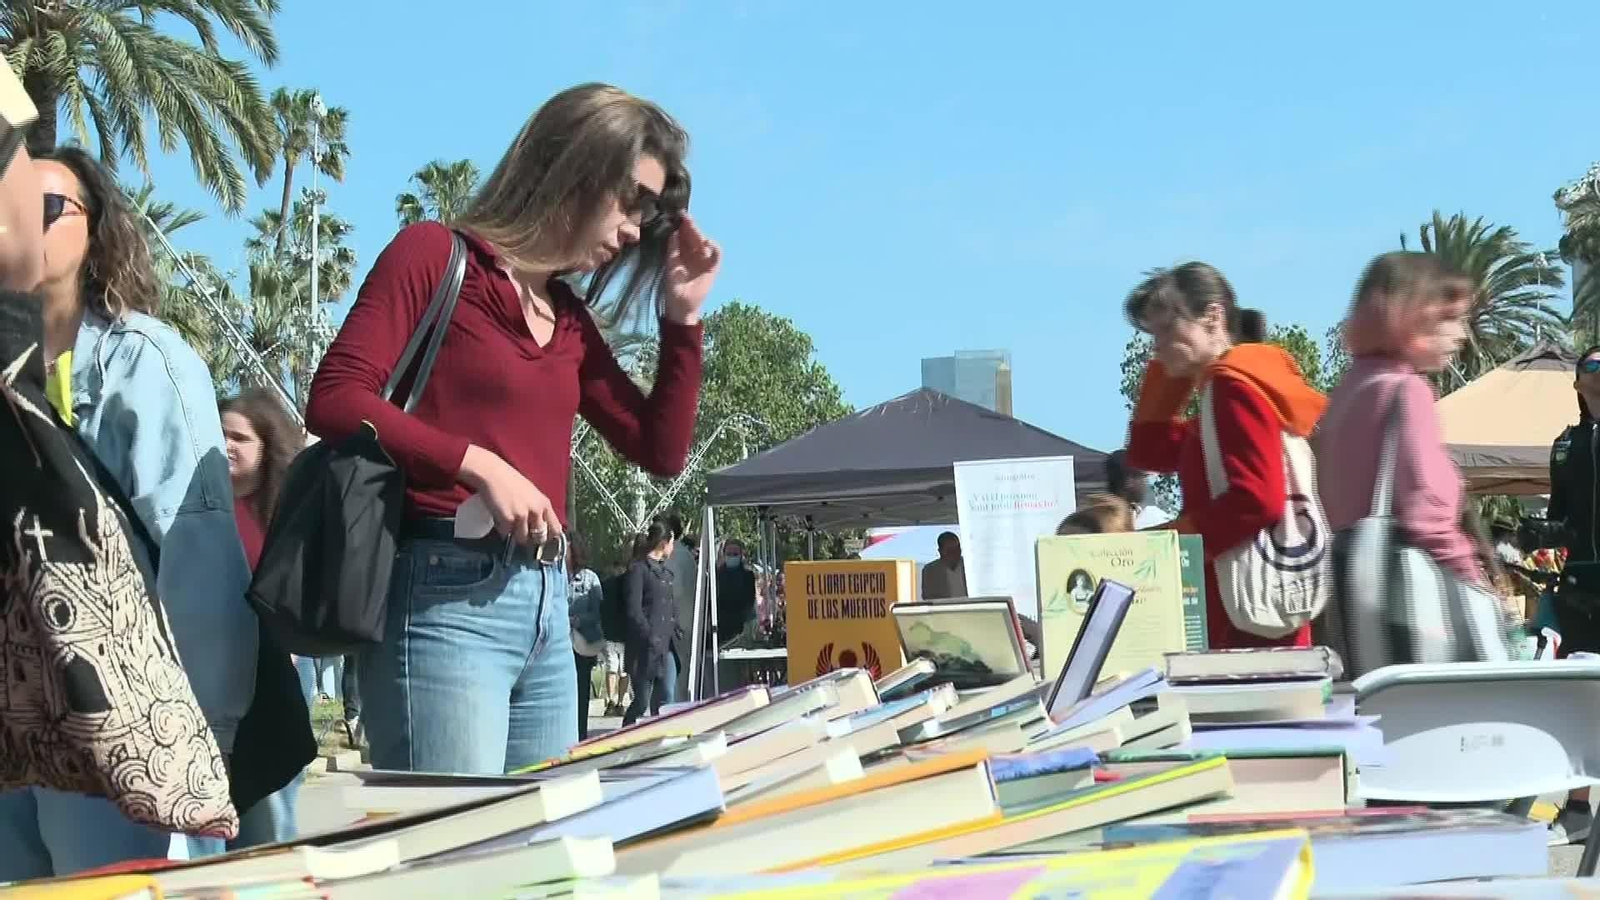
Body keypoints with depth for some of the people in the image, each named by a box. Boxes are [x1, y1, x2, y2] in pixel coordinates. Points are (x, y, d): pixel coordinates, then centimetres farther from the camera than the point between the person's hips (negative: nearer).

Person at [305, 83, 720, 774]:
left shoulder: (570, 320, 19)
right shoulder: (434, 255, -1)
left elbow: (662, 451, 20)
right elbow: (334, 398, -11)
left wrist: (682, 317, 12)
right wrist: (481, 465, -19)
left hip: (546, 606, 8)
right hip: (445, 591, -8)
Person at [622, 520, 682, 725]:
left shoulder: (665, 570, 18)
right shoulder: (638, 569, -6)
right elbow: (633, 611, -12)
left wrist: (676, 632, 11)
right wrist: (651, 638, -16)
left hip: (667, 648, 8)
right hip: (646, 649, -8)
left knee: (666, 701, 4)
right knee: (642, 702, -3)